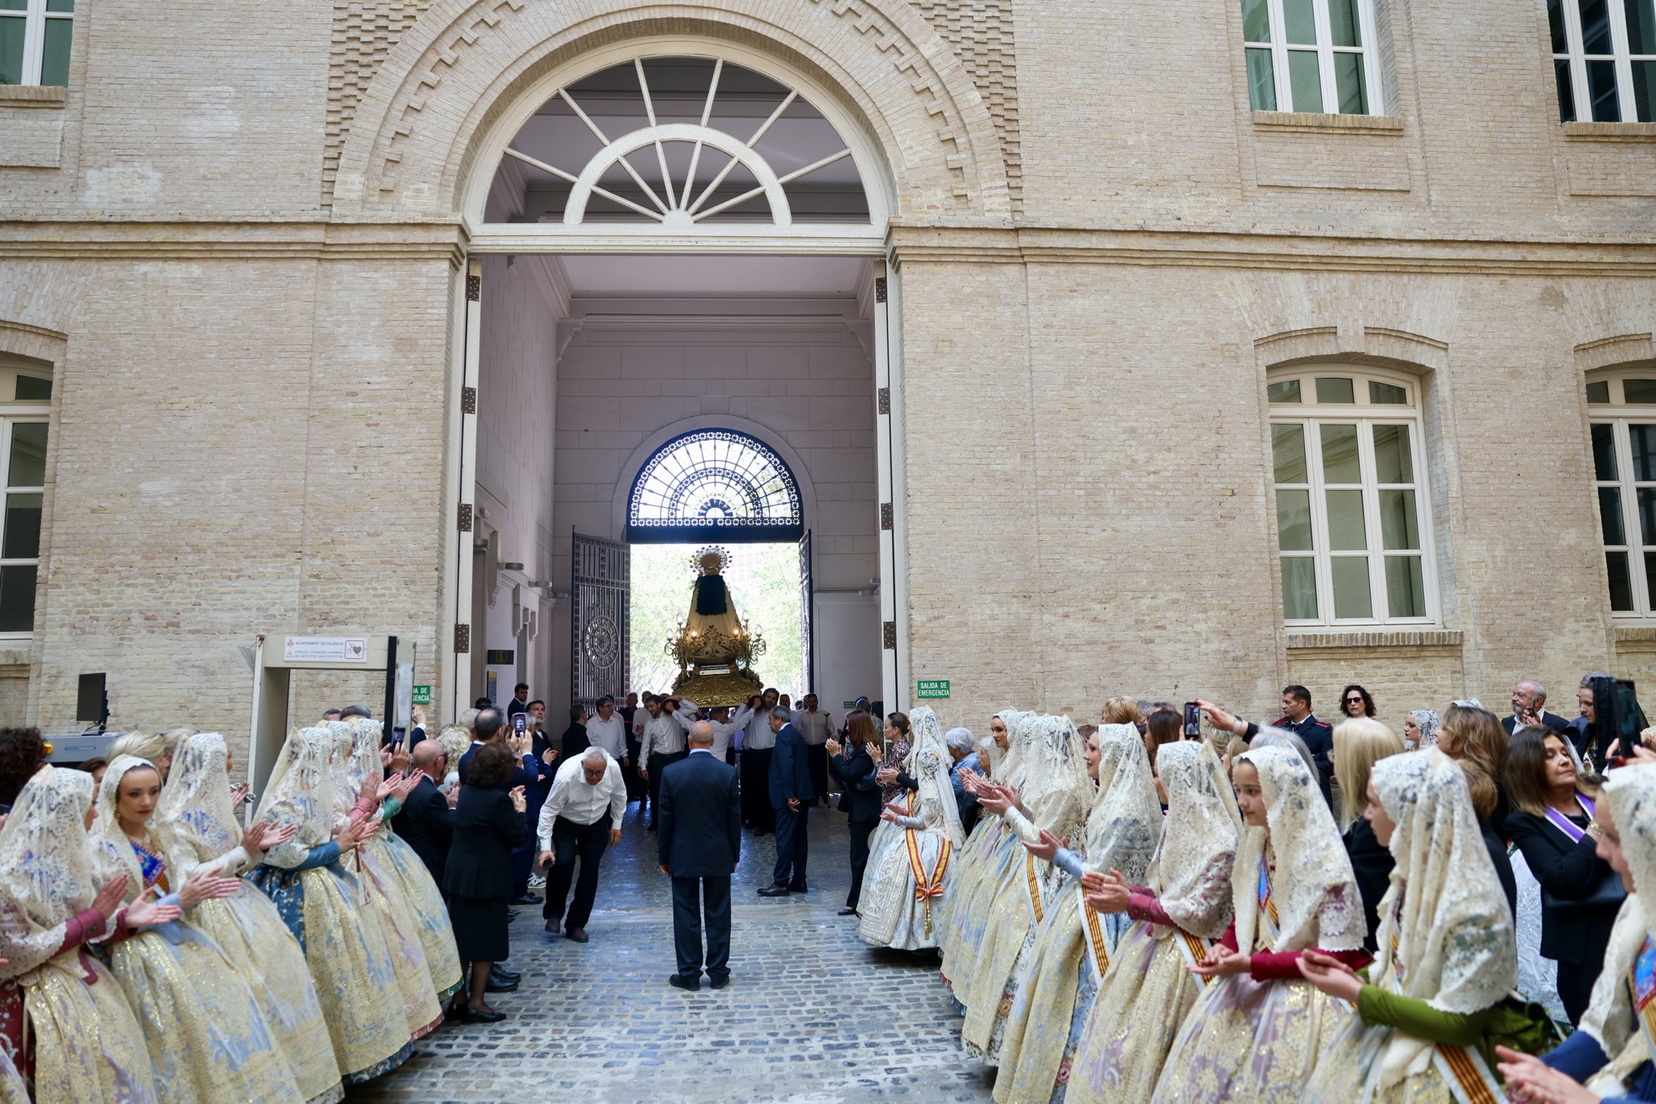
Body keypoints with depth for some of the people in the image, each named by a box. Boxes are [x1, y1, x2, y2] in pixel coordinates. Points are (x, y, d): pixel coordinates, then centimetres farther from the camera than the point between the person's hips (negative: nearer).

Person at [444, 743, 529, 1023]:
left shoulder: (467, 791, 1)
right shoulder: (497, 800, -23)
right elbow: (519, 837, -16)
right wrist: (520, 809, -3)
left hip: (459, 875, 8)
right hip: (487, 879, -8)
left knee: (462, 935, 18)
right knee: (486, 938, 6)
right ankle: (476, 1002, 13)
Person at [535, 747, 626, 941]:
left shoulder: (614, 768, -26)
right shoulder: (566, 775, -36)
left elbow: (619, 795, -4)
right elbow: (549, 810, -26)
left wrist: (617, 824, 2)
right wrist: (545, 847, -28)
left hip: (597, 823, 3)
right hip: (565, 823, -3)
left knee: (590, 870, -3)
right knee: (564, 861, -23)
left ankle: (576, 924, 12)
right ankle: (553, 913, 2)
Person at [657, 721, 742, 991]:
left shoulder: (671, 772, -10)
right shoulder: (728, 772, -9)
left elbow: (665, 819, -5)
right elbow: (734, 818, -3)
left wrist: (663, 856, 6)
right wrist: (735, 854, 9)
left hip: (683, 857, -1)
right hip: (719, 856, 1)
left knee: (686, 916, 8)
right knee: (718, 915, 10)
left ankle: (689, 974, 14)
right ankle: (718, 973, 17)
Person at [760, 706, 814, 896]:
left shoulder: (783, 735, -12)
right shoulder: (796, 734, 17)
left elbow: (787, 766, -21)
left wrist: (789, 795, -21)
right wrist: (795, 793, 18)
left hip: (790, 796, -10)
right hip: (802, 793, 10)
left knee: (784, 839, -6)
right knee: (799, 837, 11)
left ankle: (781, 882, -3)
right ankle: (798, 880, 16)